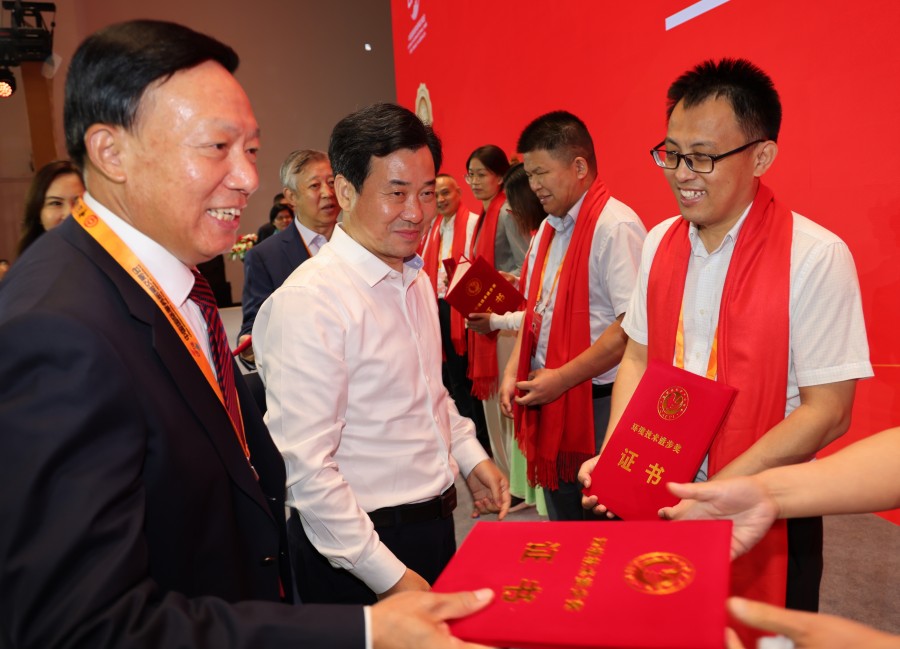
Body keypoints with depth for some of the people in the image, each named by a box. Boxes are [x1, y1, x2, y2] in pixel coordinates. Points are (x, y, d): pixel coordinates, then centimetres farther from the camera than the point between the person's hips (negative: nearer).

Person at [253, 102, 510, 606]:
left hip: (436, 522, 8)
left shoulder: (416, 280, 5)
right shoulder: (306, 303, -23)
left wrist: (470, 455, 6)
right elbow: (307, 468, -23)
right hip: (361, 550, -8)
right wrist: (388, 575, -19)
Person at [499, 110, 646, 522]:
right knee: (562, 520, 19)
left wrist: (562, 378, -17)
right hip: (550, 399, 8)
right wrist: (514, 371, 6)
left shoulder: (616, 226, -15)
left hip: (598, 403, -8)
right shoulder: (548, 229, 12)